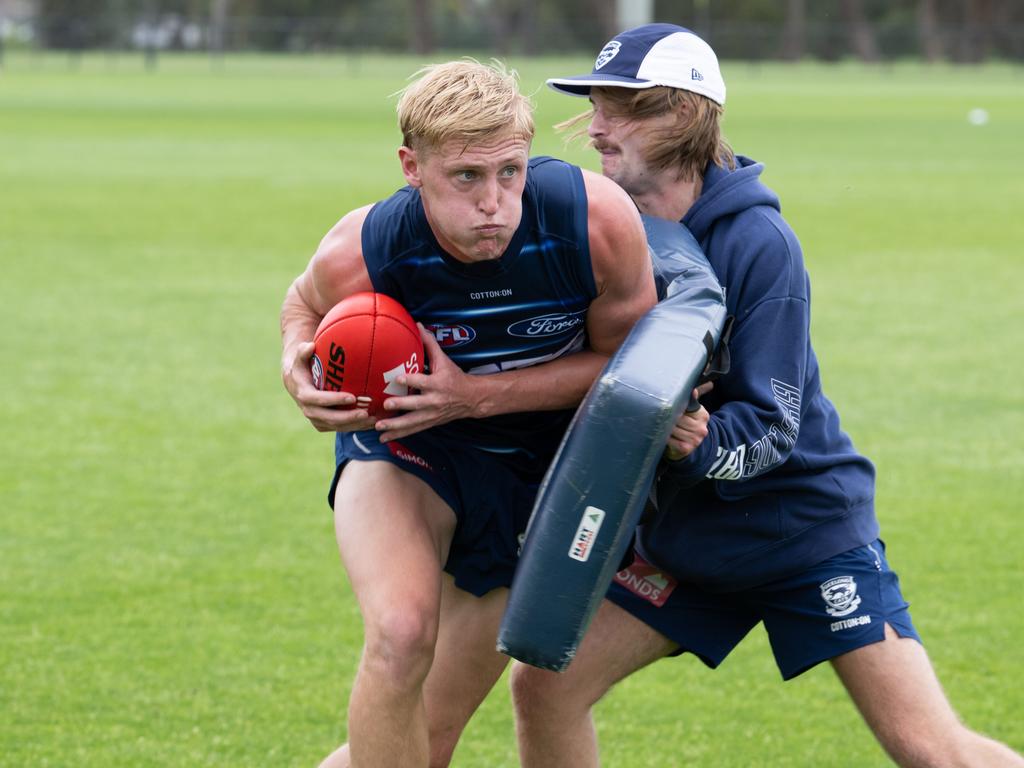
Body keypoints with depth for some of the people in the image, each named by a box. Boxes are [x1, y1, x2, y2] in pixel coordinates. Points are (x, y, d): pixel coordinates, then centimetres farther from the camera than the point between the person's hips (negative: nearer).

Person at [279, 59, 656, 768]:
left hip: (539, 464, 2)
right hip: (404, 443, -2)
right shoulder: (358, 259, -27)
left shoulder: (597, 219, -30)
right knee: (402, 636, -31)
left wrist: (477, 396, -27)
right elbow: (308, 302, -1)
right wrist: (298, 364, -25)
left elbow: (622, 358, -14)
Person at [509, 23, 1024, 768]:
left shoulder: (759, 243, -20)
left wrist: (695, 444, -41)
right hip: (680, 532, 6)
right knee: (544, 686, -3)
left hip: (807, 529, -6)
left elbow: (771, 427, -22)